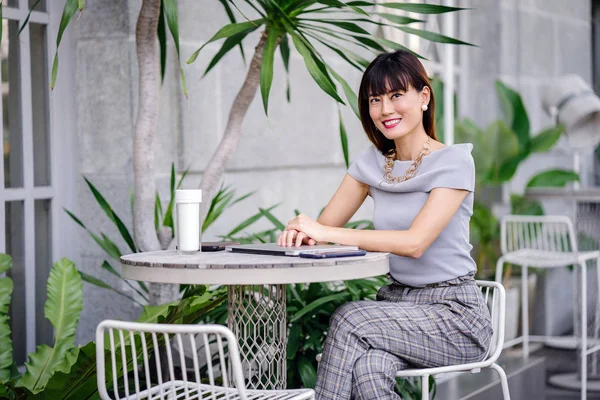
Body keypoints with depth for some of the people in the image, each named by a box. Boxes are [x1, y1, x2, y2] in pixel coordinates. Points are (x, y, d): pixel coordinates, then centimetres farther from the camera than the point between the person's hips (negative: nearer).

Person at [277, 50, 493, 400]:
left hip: (454, 313, -4)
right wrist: (303, 231, -18)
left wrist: (327, 233, -23)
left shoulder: (454, 161, -9)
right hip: (397, 303, 4)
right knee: (369, 368, -31)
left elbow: (414, 242, -21)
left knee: (350, 319, -29)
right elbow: (326, 226, 7)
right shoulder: (373, 164, 10)